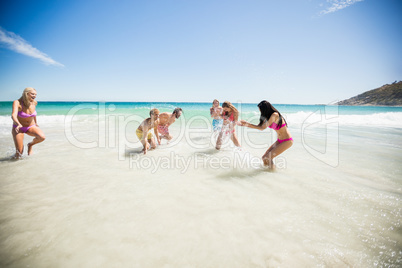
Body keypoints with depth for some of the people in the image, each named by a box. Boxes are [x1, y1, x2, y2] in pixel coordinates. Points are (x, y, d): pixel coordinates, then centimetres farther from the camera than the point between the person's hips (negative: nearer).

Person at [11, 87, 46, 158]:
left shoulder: (34, 103, -8)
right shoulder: (17, 103, -21)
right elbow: (13, 115, -37)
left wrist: (36, 123, 23)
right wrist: (18, 124, -56)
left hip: (31, 127, 3)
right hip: (19, 127, -3)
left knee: (42, 137, -30)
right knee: (19, 152, -9)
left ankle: (30, 145, 4)